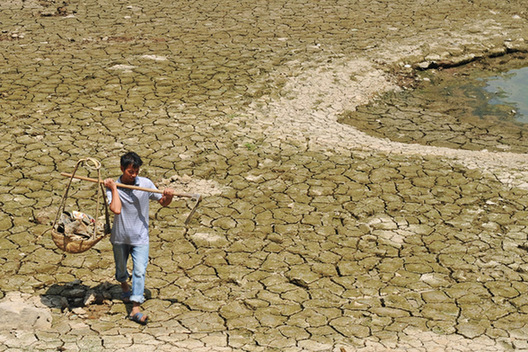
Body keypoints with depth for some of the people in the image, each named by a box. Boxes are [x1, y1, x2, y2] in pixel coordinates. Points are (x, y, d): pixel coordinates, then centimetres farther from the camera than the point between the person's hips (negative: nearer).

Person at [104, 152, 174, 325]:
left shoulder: (145, 184, -8)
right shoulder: (113, 187, -12)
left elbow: (163, 202, 2)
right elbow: (116, 209, -28)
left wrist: (168, 197, -20)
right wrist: (114, 189, -23)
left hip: (140, 237, -1)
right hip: (120, 236, 1)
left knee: (139, 270, -12)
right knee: (121, 268, 21)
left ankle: (135, 309, -11)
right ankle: (125, 286, 54)